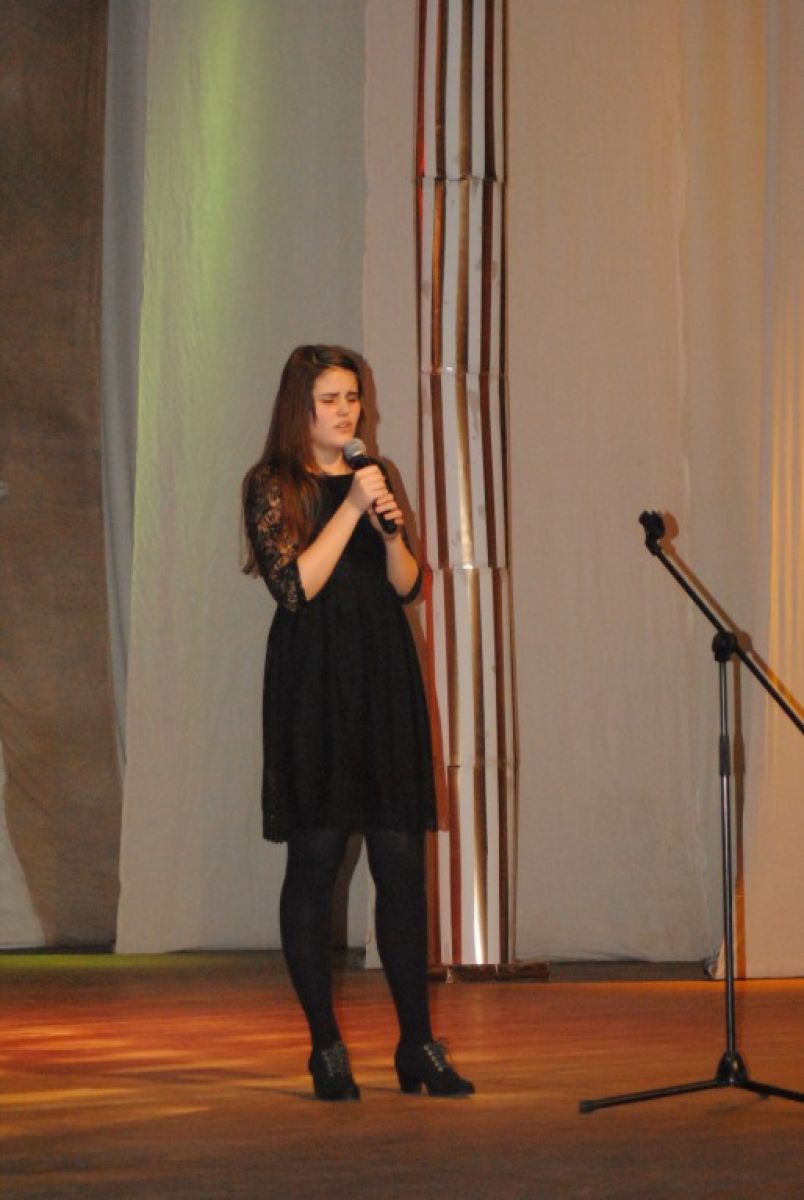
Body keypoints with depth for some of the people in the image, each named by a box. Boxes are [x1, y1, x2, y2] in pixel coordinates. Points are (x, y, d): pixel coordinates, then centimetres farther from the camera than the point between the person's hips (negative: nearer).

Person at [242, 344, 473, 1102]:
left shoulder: (374, 476, 15)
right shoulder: (271, 485, -1)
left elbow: (407, 587, 13)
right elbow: (295, 586, -12)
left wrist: (392, 530, -5)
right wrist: (351, 510, -14)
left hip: (384, 678, 5)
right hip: (313, 684, -5)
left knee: (402, 862, 2)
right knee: (314, 861, -2)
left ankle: (417, 1043, 6)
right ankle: (326, 1048, 5)